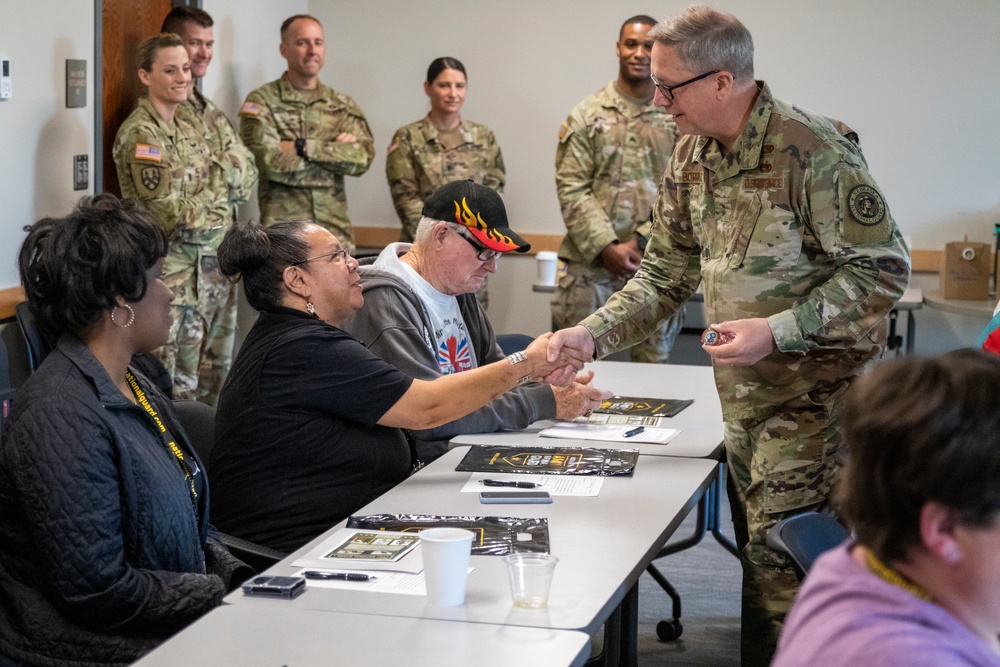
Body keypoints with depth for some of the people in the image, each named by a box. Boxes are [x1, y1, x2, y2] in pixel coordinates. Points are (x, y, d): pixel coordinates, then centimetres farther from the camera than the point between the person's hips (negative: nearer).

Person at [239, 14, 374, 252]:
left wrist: (304, 147, -14)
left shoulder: (343, 105, 12)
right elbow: (271, 162, -16)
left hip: (336, 230, 4)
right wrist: (335, 150, -8)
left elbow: (363, 158, -4)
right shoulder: (262, 101, -1)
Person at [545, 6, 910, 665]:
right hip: (743, 390, 7)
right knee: (757, 546, 15)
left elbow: (884, 268, -19)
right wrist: (592, 335, -2)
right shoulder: (692, 157, 4)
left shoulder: (811, 149, -20)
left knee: (781, 554, -9)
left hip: (815, 385, -7)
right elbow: (666, 275, 11)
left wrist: (778, 331, -25)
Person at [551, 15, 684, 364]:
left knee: (653, 366, 7)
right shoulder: (587, 115, 2)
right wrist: (607, 247, -14)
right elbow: (571, 190, -4)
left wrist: (640, 242, -12)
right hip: (589, 263, -1)